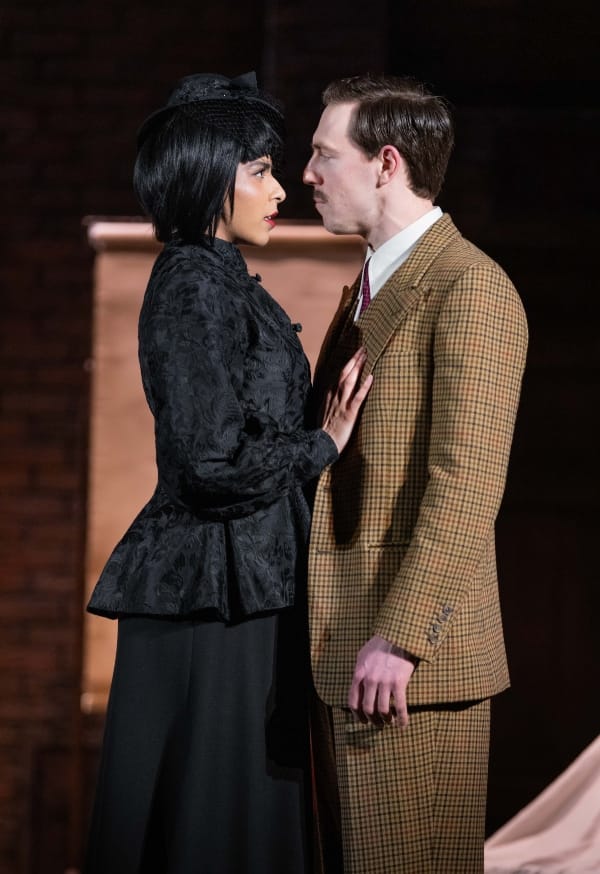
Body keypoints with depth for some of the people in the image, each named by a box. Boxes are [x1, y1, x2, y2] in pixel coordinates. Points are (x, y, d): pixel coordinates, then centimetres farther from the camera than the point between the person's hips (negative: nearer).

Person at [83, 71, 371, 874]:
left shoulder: (219, 281, 15)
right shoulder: (195, 288, -15)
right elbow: (217, 462, -22)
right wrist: (322, 445, -10)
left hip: (237, 587, 10)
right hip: (215, 595, -10)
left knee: (240, 803, 13)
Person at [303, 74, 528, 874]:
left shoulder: (470, 288, -11)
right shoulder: (369, 288, 19)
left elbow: (466, 484, -19)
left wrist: (399, 638, -23)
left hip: (412, 658, -9)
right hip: (339, 653, 9)